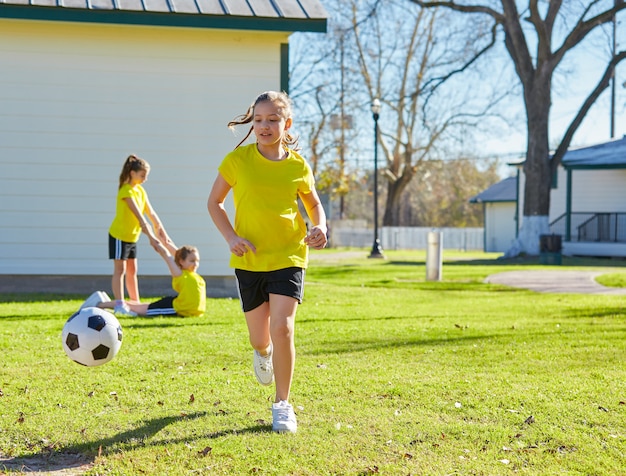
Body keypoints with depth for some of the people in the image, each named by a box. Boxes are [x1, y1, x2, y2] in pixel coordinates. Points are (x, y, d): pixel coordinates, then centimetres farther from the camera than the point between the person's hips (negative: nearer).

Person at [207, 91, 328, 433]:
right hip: (249, 260, 1)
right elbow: (214, 202, 4)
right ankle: (263, 353, 51)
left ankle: (282, 404, 2)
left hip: (288, 256, -1)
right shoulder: (237, 160, -6)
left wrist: (319, 227, -7)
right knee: (259, 338, 9)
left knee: (282, 329, -16)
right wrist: (230, 237, -11)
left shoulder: (298, 166, -3)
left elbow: (313, 203, 14)